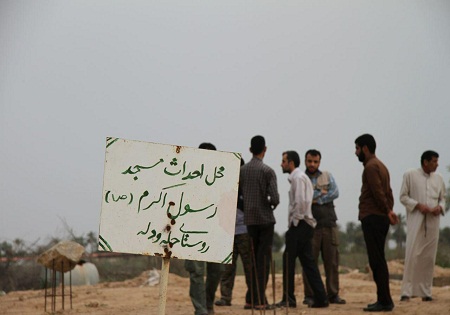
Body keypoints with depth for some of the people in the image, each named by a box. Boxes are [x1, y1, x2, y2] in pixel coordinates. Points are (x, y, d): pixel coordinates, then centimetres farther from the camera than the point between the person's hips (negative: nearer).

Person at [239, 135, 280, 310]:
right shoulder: (267, 171, -9)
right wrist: (272, 205, 6)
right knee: (264, 259, -1)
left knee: (254, 258, 12)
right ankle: (260, 300, -4)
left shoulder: (241, 170, 3)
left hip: (249, 219, 4)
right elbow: (275, 198, -15)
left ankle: (255, 298, 14)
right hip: (265, 218, -4)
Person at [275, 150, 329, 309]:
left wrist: (295, 221, -15)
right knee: (307, 261, 8)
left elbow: (300, 201, -22)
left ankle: (288, 299, -3)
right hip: (304, 225, 10)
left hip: (299, 225, -10)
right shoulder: (298, 177, 20)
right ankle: (320, 298, 6)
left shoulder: (298, 178, -11)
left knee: (288, 260, -5)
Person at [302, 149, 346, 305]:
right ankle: (309, 295, 3)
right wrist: (321, 192, -5)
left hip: (329, 224, 2)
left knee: (332, 261, 3)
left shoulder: (327, 176, 13)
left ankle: (333, 294, 9)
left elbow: (335, 193, -1)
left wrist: (317, 199, -7)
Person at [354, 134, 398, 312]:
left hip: (372, 218, -10)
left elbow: (378, 193, -18)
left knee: (376, 261, -8)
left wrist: (387, 212, -9)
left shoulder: (371, 167, -11)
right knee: (378, 260, 12)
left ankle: (384, 301, -8)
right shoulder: (380, 165, 20)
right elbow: (388, 192, 16)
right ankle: (384, 300, 14)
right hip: (381, 218, 10)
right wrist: (389, 211, 4)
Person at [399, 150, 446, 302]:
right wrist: (418, 205, -14)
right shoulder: (410, 175, 2)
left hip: (433, 221, 4)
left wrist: (440, 207, -4)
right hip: (416, 220, -4)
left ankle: (425, 292, 11)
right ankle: (407, 291, -8)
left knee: (429, 257, 5)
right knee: (412, 255, -10)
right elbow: (403, 197, 1)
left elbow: (443, 198, 19)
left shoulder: (438, 178, 13)